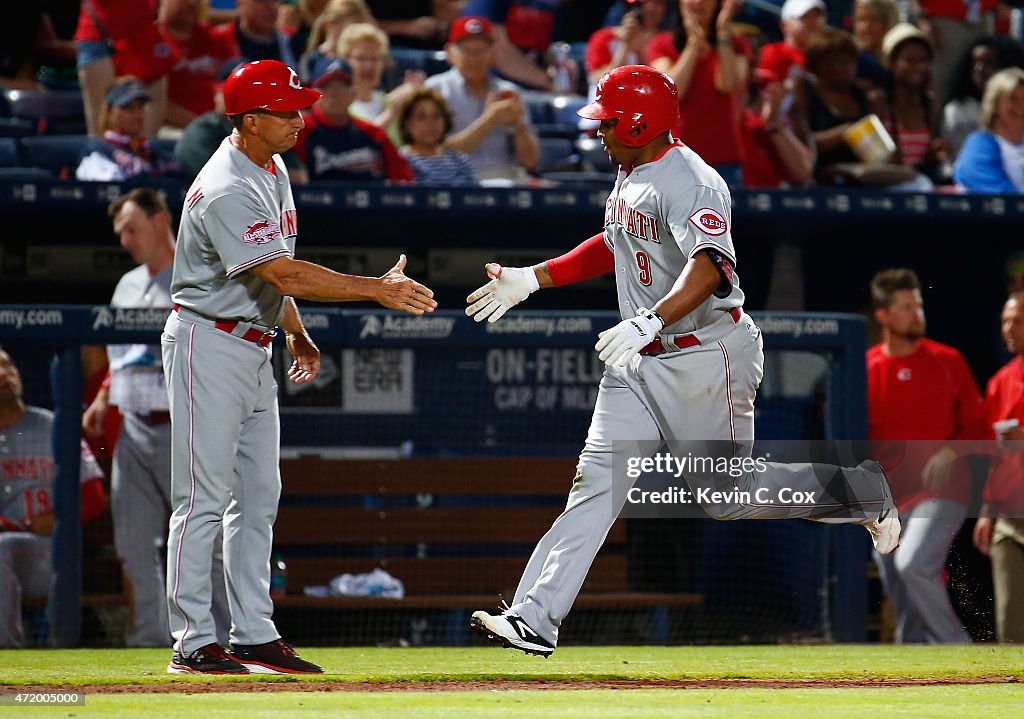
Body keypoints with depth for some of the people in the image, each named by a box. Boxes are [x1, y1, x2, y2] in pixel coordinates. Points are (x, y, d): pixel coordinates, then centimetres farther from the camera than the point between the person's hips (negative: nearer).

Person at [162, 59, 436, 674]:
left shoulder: (273, 170, 9)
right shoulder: (227, 191, -23)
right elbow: (285, 275, -28)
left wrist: (297, 334, 15)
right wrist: (379, 290, -28)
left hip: (255, 347, 10)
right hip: (210, 346, -10)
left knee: (259, 497, 9)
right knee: (204, 497, -7)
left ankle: (255, 635, 13)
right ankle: (193, 643, -5)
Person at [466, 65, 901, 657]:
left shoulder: (690, 182, -20)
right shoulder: (631, 177, 12)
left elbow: (709, 265, -36)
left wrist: (650, 322, -51)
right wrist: (530, 279, 22)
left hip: (706, 356, -9)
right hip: (641, 363, 9)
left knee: (726, 494, 0)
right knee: (597, 481, -2)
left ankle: (861, 491, 20)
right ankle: (535, 621, -8)